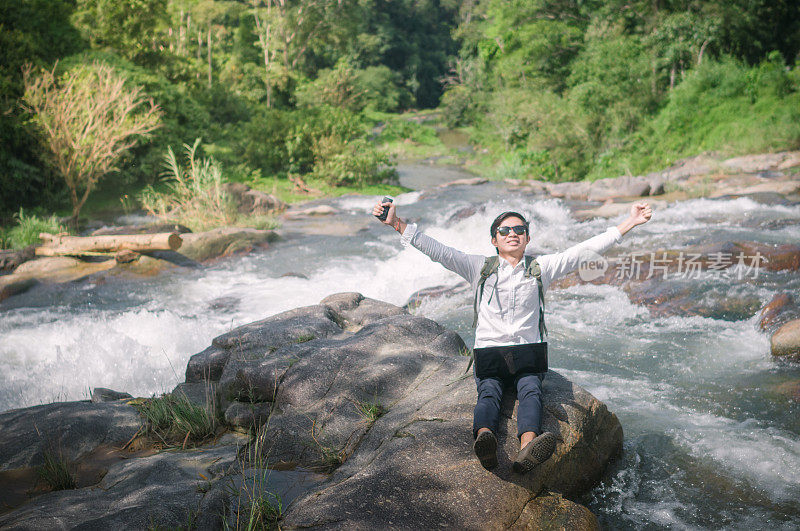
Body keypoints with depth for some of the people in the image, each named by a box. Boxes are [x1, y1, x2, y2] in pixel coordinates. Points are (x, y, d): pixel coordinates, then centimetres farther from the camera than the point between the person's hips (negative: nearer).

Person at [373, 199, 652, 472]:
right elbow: (437, 251, 1)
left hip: (528, 355, 1)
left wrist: (629, 223, 2)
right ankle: (484, 441, -60)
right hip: (488, 353, 0)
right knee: (489, 392, -29)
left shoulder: (541, 268, 12)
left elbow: (585, 250, 7)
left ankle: (527, 449, -57)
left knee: (530, 390, -30)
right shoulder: (480, 268, 10)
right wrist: (398, 224, -11)